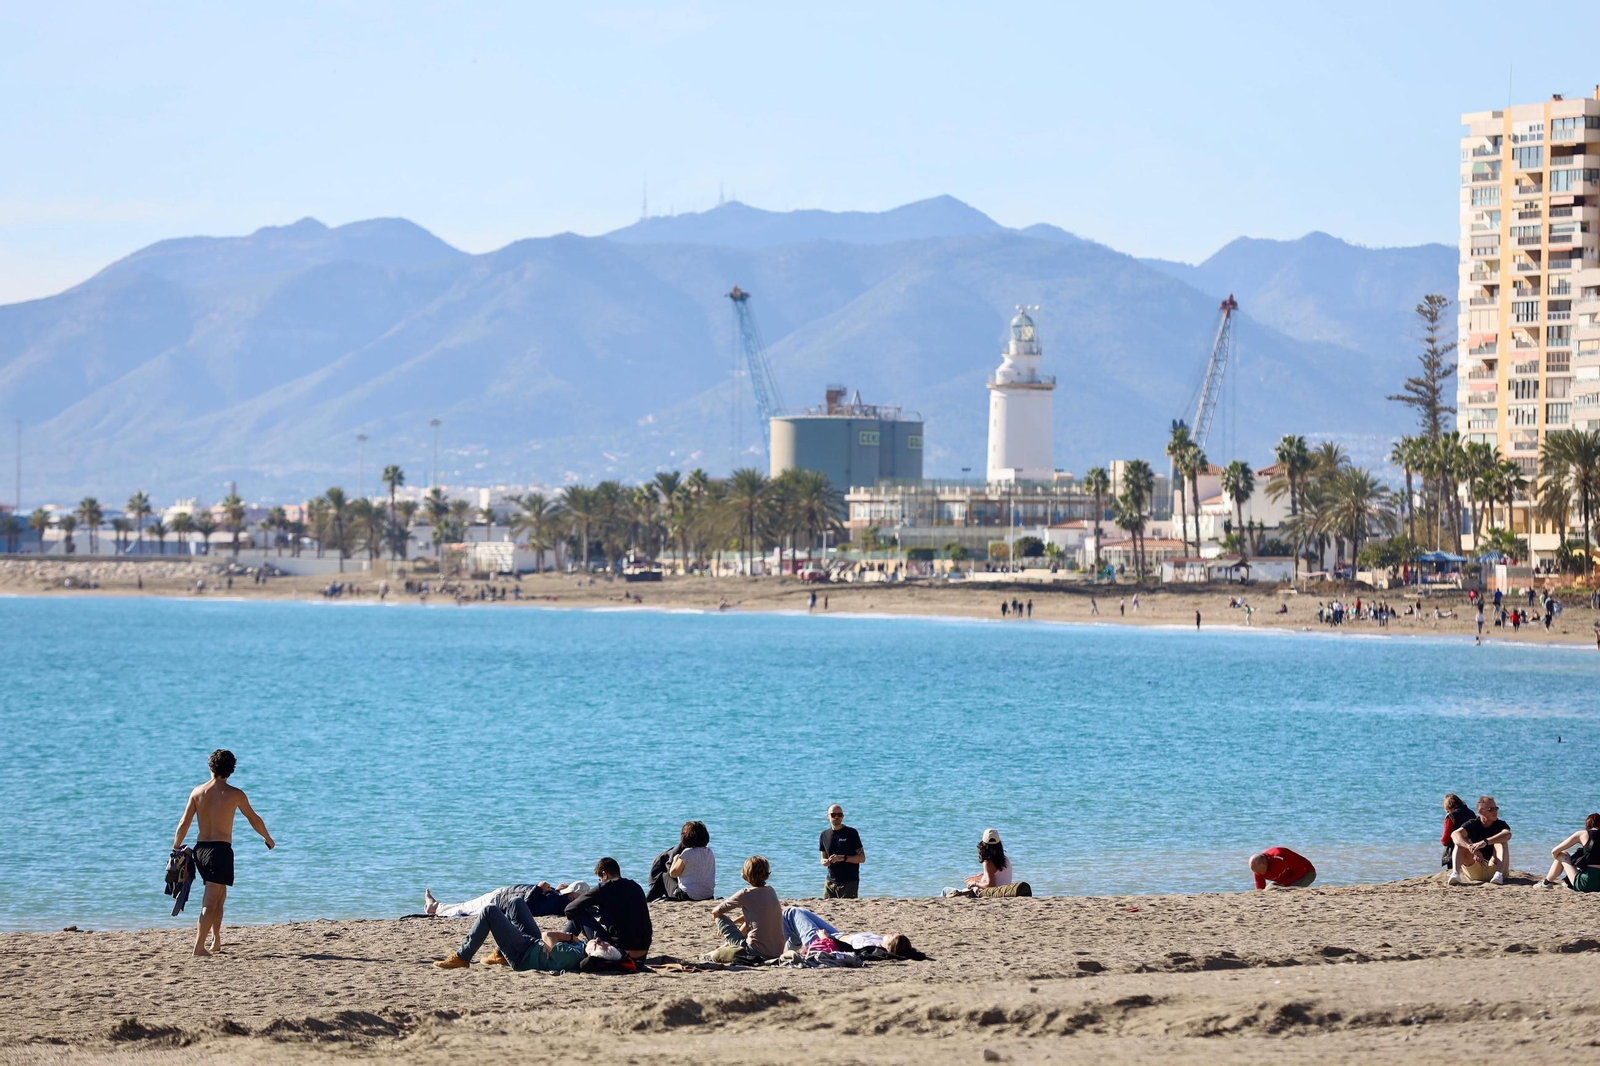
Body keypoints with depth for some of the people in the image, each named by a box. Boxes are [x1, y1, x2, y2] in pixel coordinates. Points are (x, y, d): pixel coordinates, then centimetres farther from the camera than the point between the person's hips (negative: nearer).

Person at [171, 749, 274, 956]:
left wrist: (175, 850, 8)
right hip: (221, 849, -5)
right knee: (211, 901, -7)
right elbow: (254, 819, 9)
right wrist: (268, 838, 25)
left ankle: (216, 942, 24)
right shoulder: (235, 794, -4)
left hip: (200, 848, 5)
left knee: (220, 896, 23)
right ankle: (199, 947, -17)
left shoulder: (198, 792, 5)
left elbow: (184, 824, 2)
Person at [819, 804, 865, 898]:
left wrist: (843, 858, -17)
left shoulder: (851, 833, -1)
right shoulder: (825, 835, 12)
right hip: (830, 882, 4)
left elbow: (862, 858, -3)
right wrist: (825, 862, -3)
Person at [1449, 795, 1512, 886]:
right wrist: (1472, 849, -38)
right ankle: (1455, 873, -41)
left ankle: (1499, 873, -44)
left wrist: (1485, 842, -41)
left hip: (1493, 868, -1)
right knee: (1460, 842, -16)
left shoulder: (1500, 825, -1)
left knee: (1501, 842, -20)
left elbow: (1507, 834, -27)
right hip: (1474, 871, 1)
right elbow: (1455, 835, -20)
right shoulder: (1473, 824, 1)